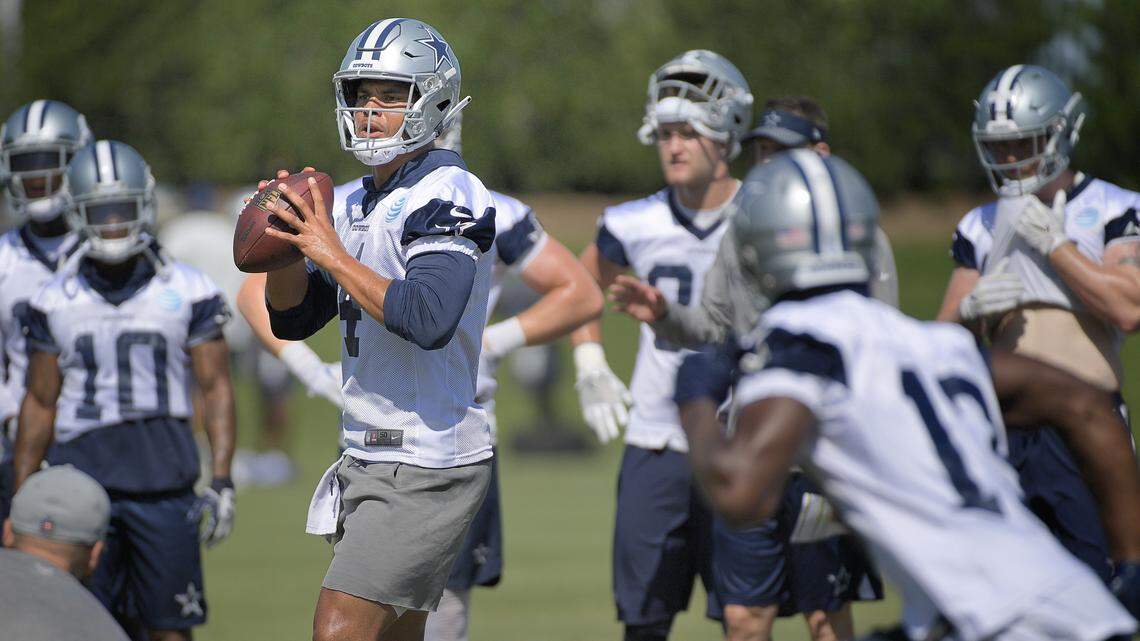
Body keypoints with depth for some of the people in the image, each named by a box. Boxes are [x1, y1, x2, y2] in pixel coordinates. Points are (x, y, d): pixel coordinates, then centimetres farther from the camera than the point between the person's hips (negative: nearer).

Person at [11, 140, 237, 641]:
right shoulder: (55, 302, 5)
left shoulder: (188, 293, 1)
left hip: (165, 486, -1)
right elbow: (39, 404, 10)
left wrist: (221, 481, -8)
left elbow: (216, 388, 2)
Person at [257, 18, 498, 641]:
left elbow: (429, 321, -27)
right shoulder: (352, 203, 14)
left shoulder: (448, 197, -14)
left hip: (426, 466, -9)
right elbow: (292, 320, 16)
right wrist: (285, 246, -3)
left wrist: (332, 253, -22)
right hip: (369, 458, 9)